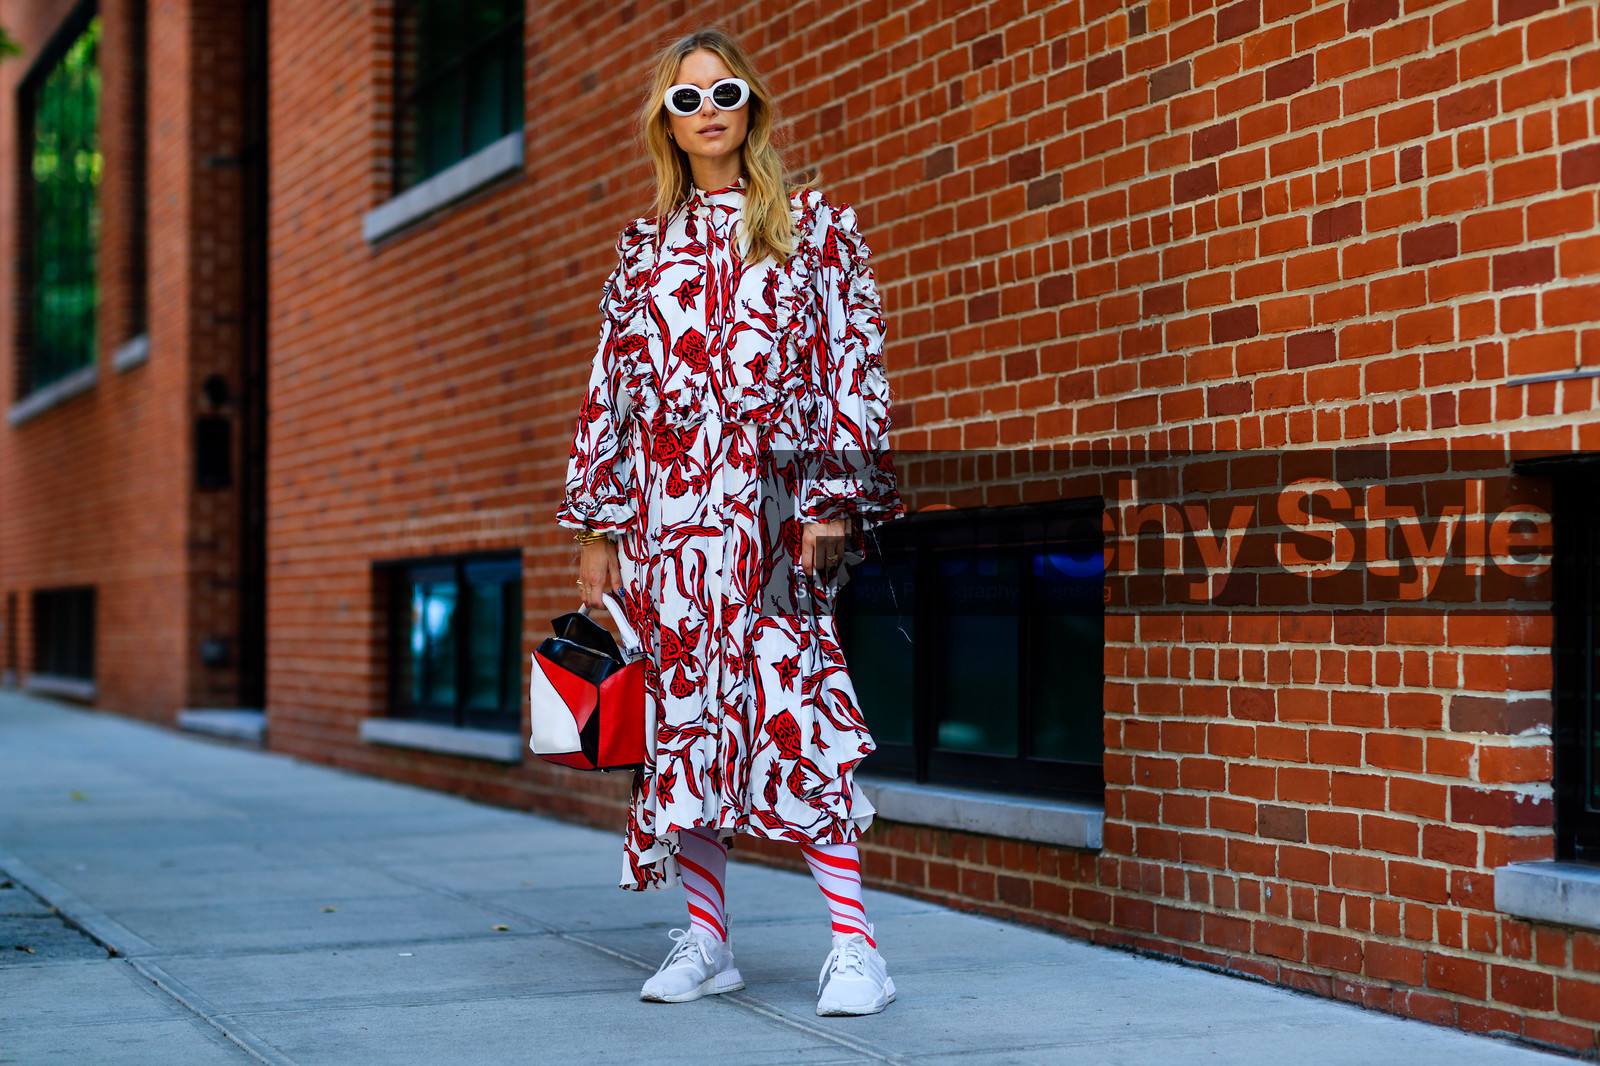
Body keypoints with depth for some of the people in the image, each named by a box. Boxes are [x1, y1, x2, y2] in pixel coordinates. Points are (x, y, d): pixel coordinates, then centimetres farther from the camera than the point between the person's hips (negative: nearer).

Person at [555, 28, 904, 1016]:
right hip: (667, 507, 4)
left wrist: (836, 497, -8)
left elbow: (853, 364, 2)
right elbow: (611, 386, 16)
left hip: (770, 501, -3)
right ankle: (707, 939, 11)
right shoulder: (645, 247, 16)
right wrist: (598, 523, 10)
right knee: (683, 707, 2)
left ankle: (855, 944, -10)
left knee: (791, 696, -13)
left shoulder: (813, 223, 7)